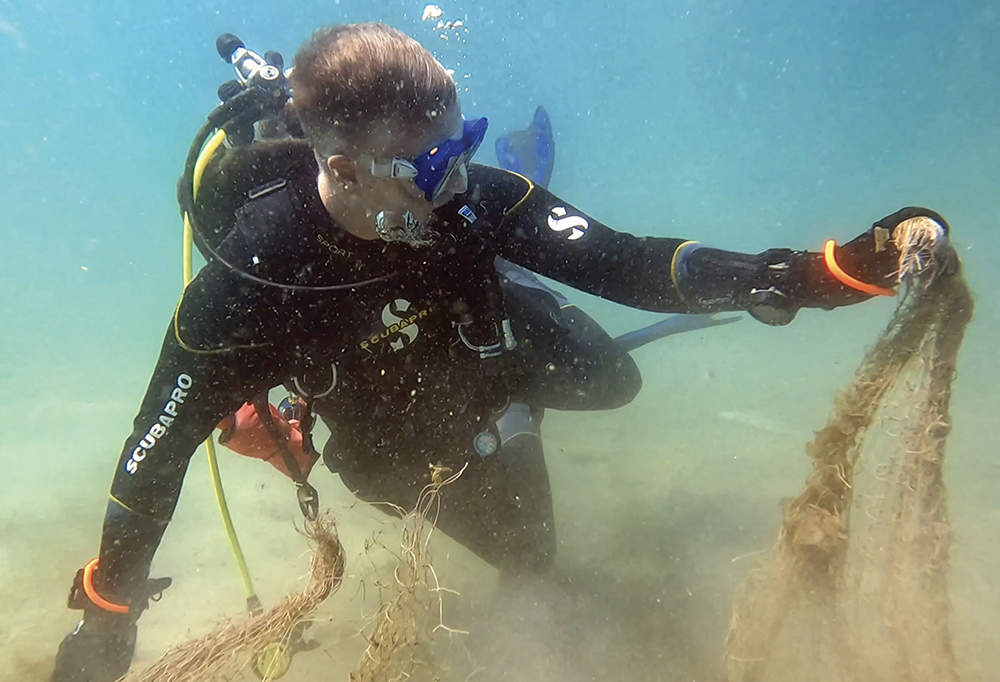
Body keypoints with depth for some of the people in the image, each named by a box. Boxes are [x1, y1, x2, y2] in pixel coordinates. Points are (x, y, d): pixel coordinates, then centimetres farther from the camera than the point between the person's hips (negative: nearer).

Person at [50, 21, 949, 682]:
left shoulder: (469, 195, -33)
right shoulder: (249, 280, -37)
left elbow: (624, 264, -35)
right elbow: (159, 449, -24)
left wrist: (833, 270, -45)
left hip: (494, 348, 2)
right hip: (397, 439, -1)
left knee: (613, 382, 23)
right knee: (527, 551, 18)